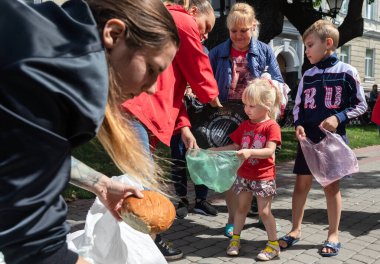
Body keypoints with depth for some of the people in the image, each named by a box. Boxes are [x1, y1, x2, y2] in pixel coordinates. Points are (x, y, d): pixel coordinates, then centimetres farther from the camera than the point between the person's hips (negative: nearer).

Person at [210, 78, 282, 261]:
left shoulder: (271, 126, -13)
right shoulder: (244, 126, 6)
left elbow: (270, 151, -23)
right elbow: (235, 147, 9)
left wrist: (250, 152, -37)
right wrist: (214, 150, 2)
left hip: (264, 177, -5)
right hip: (244, 175, 5)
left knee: (264, 211, 1)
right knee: (241, 207, 14)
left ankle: (274, 244, 16)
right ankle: (235, 239, 27)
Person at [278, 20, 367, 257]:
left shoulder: (347, 72, -4)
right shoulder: (308, 76, 7)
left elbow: (361, 105, -1)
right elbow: (298, 106, 13)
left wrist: (339, 117, -16)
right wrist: (298, 125, -6)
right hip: (308, 138, 4)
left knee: (332, 186, 6)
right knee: (302, 183, 7)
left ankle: (334, 235, 20)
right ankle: (295, 230, 20)